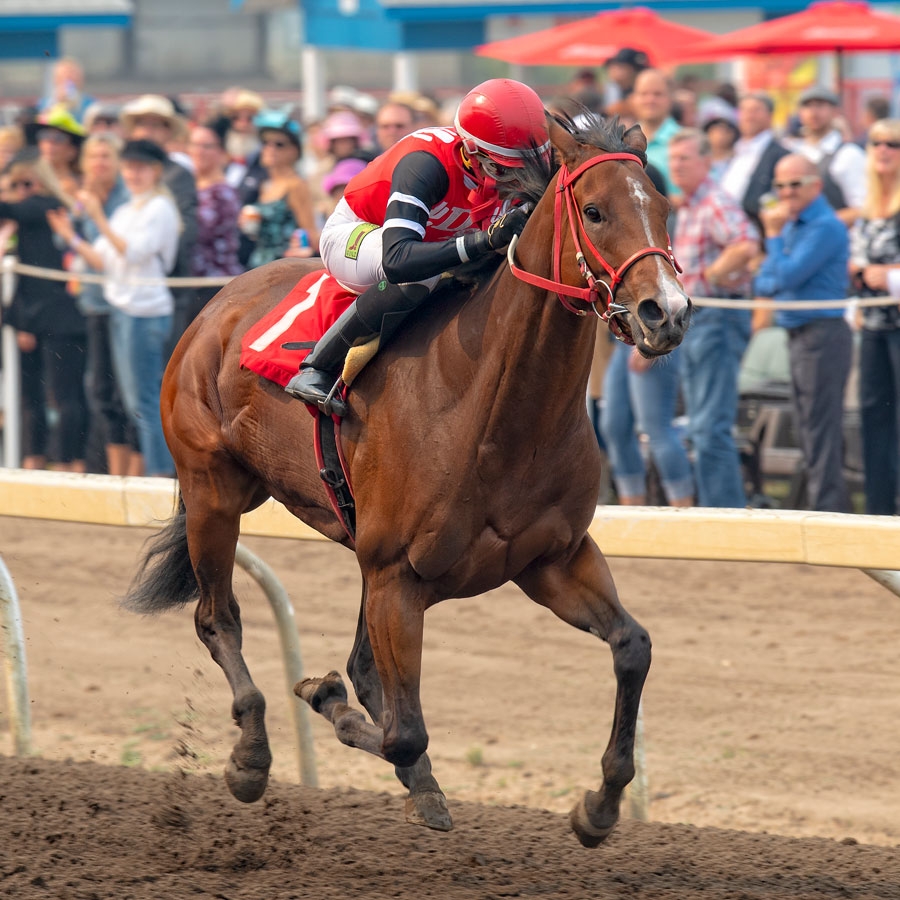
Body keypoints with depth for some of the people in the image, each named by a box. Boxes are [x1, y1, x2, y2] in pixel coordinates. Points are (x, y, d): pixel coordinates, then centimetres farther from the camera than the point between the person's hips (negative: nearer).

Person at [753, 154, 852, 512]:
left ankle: (827, 513, -11)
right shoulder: (790, 225, 16)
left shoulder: (826, 227, -13)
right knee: (810, 432, 12)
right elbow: (763, 282, 14)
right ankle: (834, 510, 18)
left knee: (821, 431, -11)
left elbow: (787, 276, -19)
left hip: (822, 333, -10)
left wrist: (774, 236, -8)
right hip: (798, 334, 10)